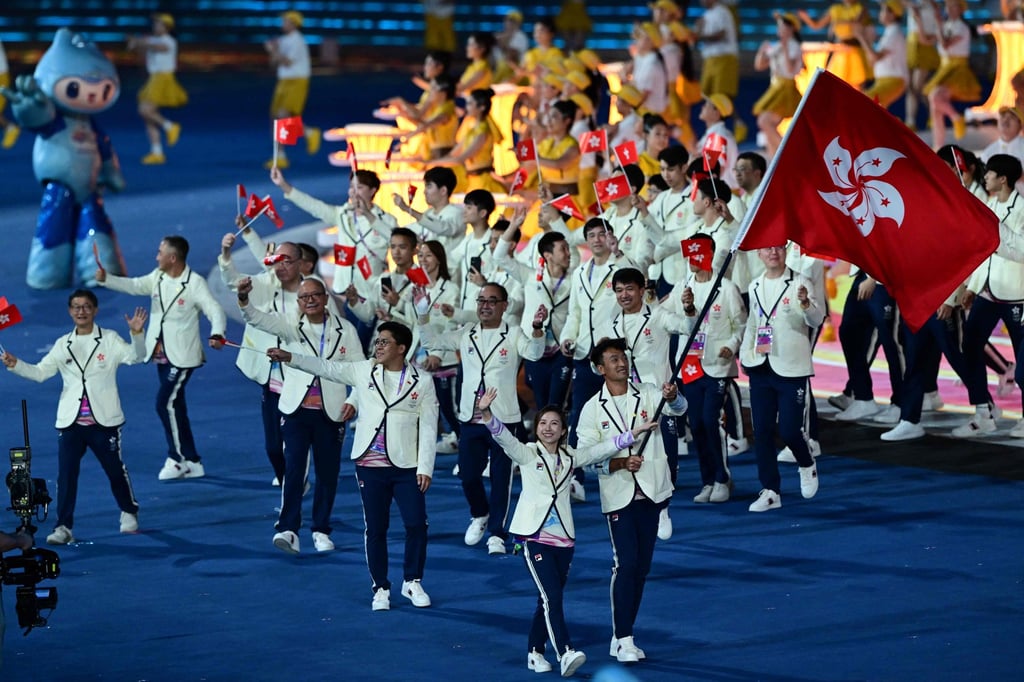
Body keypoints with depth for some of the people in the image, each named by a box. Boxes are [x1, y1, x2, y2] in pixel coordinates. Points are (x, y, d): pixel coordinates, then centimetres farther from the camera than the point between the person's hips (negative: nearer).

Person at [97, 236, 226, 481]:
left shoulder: (195, 283, -14)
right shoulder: (158, 277, 5)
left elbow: (215, 310, -20)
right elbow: (133, 286, -4)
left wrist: (217, 334, -39)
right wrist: (106, 279, -19)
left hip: (182, 356, -7)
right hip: (161, 354, 7)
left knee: (165, 403, -14)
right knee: (174, 406, 10)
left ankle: (177, 458, 0)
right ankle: (192, 462, 18)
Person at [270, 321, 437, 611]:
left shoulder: (421, 381, -2)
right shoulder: (363, 371, 4)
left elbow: (428, 427, -3)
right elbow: (326, 367, -1)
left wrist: (425, 467, -8)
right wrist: (290, 358, -13)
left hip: (407, 466, -1)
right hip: (370, 465, 1)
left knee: (416, 524, -4)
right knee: (376, 528, 5)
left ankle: (412, 582, 15)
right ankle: (381, 588, 16)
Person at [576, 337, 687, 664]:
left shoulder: (648, 394, 2)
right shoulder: (593, 409, 0)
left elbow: (678, 408, -17)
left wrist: (672, 397, -40)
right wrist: (620, 463, -20)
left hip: (651, 490, 3)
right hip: (618, 494, -2)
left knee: (642, 566, 8)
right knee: (626, 563, -11)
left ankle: (623, 635, 18)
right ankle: (623, 640, -7)